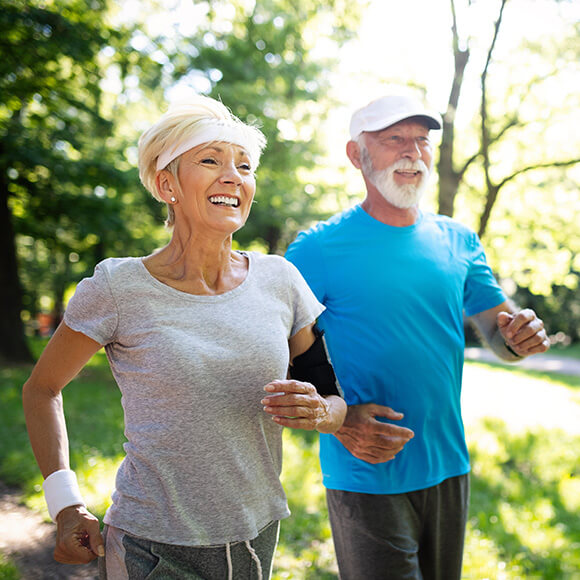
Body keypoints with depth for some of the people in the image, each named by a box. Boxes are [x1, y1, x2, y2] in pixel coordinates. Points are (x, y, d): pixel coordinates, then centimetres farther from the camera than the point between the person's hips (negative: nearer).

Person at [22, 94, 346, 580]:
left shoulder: (279, 280, -3)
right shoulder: (118, 288, -11)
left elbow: (332, 396, 5)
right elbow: (42, 389, 3)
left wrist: (319, 412, -18)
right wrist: (64, 501, -7)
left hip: (257, 539, 4)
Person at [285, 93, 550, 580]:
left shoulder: (459, 242, 5)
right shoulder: (319, 248, -10)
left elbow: (499, 334, 9)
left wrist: (520, 336, -15)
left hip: (449, 469, 5)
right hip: (364, 477, -5)